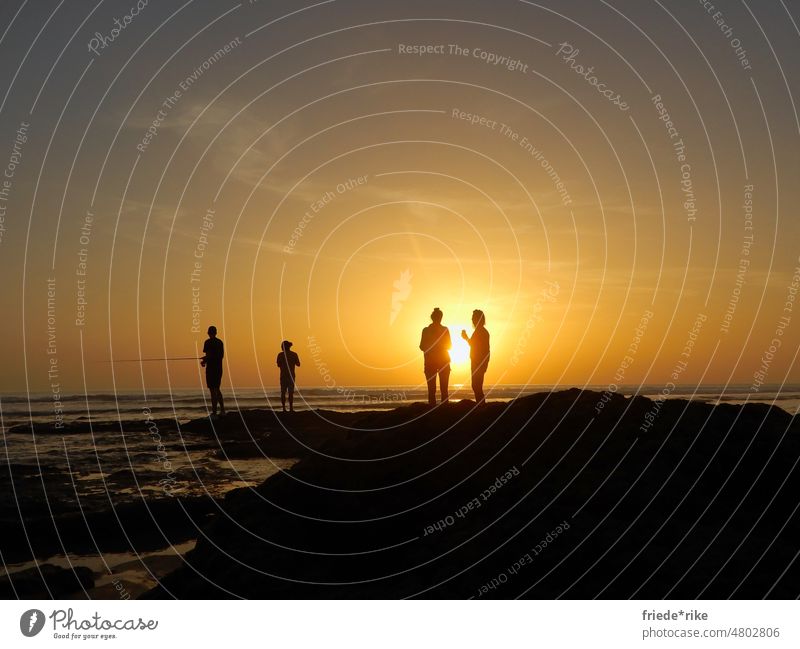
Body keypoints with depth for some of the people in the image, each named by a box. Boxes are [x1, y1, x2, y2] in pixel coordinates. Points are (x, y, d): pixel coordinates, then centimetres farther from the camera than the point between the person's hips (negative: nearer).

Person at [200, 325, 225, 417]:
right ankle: (222, 410, 16)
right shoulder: (220, 342, 10)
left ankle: (214, 412, -2)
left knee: (213, 390, -3)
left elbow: (208, 355, -19)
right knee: (217, 389, 17)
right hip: (219, 368, 7)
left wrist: (203, 361, 4)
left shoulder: (208, 342, -11)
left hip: (211, 368, -7)